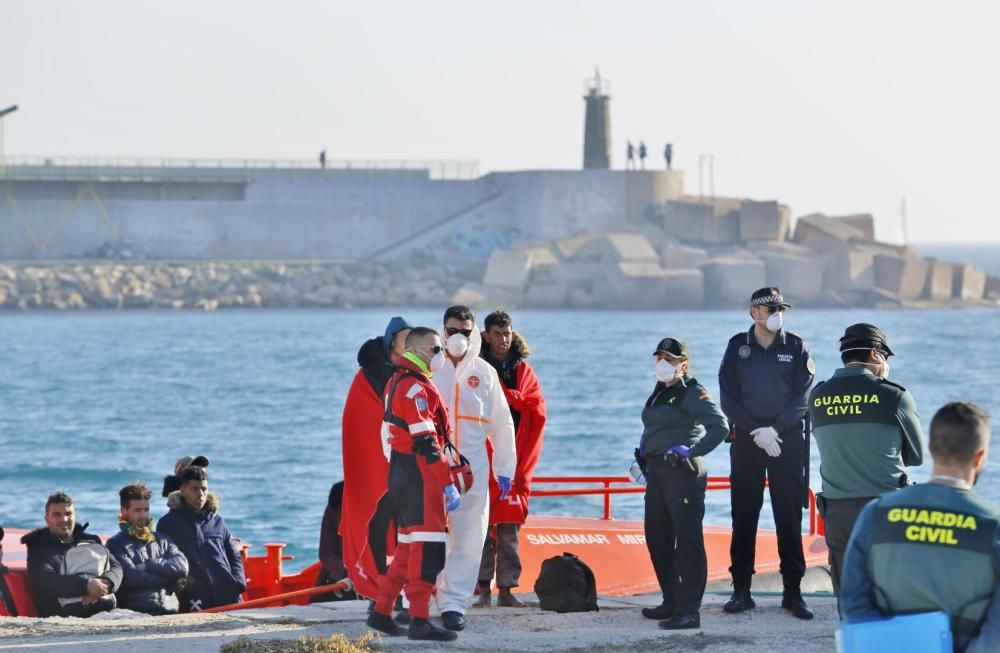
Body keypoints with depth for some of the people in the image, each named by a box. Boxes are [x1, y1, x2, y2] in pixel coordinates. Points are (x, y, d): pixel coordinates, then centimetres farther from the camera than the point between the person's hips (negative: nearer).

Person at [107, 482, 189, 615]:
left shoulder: (163, 541, 22)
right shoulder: (116, 544, 7)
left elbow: (182, 566, 6)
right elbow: (131, 578, -7)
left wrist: (149, 565, -3)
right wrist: (170, 580, 0)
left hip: (170, 612, 5)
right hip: (137, 613, -5)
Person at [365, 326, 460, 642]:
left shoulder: (398, 383, 17)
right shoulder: (415, 388, -15)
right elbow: (426, 442, -20)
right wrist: (447, 484, -21)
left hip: (400, 472, 10)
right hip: (419, 475, -10)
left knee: (410, 545, 16)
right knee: (427, 547, -9)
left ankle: (381, 612, 19)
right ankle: (419, 621, -10)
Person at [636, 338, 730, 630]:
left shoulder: (693, 393, -10)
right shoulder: (659, 392, 17)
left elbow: (720, 426, -19)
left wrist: (693, 451, -18)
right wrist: (644, 455, 13)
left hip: (682, 472, -10)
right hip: (657, 472, 10)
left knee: (687, 540, -9)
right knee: (657, 538, 15)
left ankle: (689, 611, -11)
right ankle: (672, 601, 25)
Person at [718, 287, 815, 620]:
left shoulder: (796, 347, 3)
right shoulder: (738, 346, 5)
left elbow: (803, 398, -2)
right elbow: (727, 398, 1)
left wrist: (775, 429, -13)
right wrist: (755, 431, -10)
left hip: (788, 441, -1)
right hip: (746, 441, 1)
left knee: (789, 517, -1)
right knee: (743, 517, 1)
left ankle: (793, 591, 2)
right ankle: (741, 589, 5)